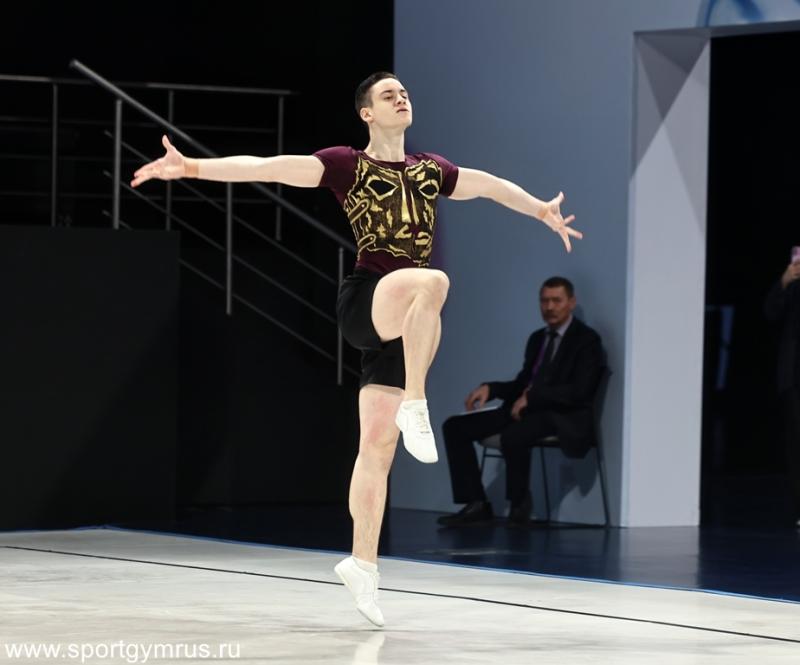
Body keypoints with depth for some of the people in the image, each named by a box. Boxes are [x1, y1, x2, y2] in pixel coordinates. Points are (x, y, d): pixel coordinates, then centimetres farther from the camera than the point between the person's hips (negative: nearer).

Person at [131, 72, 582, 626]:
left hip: (401, 324, 5)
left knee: (379, 444, 5)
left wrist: (542, 211, 48)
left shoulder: (431, 170, 18)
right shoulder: (346, 165, 2)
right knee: (433, 282, -37)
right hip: (366, 301, -5)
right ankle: (415, 406, -27)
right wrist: (191, 168, -17)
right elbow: (264, 167, -7)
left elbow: (489, 184, 36)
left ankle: (363, 563, 11)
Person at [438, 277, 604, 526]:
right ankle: (477, 504, -5)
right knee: (455, 427, -3)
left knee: (513, 436, -39)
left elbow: (579, 392, -16)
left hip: (564, 418, -8)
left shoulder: (586, 340, -4)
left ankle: (519, 505, -15)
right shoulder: (537, 339, 19)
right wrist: (490, 388, 1)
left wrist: (531, 397, -20)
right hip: (527, 410, 8)